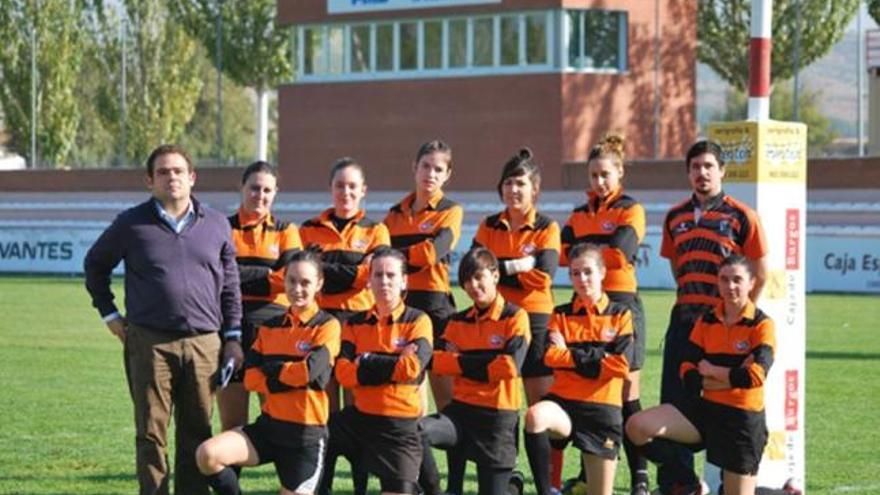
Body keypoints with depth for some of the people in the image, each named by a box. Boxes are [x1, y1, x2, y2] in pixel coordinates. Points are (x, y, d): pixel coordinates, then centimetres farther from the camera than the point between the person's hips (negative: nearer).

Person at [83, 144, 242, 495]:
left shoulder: (216, 225, 10)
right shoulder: (132, 224, 4)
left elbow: (230, 284, 15)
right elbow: (95, 265, 17)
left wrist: (233, 337, 10)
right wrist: (109, 314, 11)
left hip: (204, 343, 2)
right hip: (149, 343, -2)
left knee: (197, 433, 6)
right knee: (151, 432, -1)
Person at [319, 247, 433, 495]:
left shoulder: (417, 321, -4)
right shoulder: (355, 324, 6)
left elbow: (412, 367, -19)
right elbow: (343, 373, -7)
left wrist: (366, 363, -12)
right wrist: (394, 363, -14)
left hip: (401, 424, -4)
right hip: (359, 418, 4)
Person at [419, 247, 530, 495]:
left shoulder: (515, 317, -4)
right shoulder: (458, 321, 10)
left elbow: (510, 367, -16)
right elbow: (438, 360, -1)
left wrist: (461, 363, -9)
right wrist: (481, 362, -13)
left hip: (498, 417, -3)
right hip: (462, 409, 3)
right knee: (415, 432, -27)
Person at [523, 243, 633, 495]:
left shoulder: (620, 314, 6)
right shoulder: (561, 315, 10)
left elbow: (621, 365, -7)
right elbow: (550, 356, -7)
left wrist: (570, 356, -5)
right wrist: (597, 356, -10)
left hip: (603, 408, 0)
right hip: (564, 401, 0)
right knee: (535, 415, -38)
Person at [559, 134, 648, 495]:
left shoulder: (631, 211, 0)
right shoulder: (580, 214, 16)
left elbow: (618, 252, -15)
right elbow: (564, 254, 3)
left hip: (620, 302, -5)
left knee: (626, 395, -6)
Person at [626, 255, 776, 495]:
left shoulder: (762, 325, -7)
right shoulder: (707, 320, 6)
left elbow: (754, 376, -21)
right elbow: (688, 375, -3)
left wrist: (711, 371, -9)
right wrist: (733, 377, -15)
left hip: (743, 418, -4)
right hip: (705, 407, 4)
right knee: (637, 426, -16)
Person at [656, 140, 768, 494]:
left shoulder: (741, 216, -4)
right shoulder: (676, 217, 11)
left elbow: (760, 273, -1)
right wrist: (687, 302, 13)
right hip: (684, 317, 5)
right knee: (674, 399, 5)